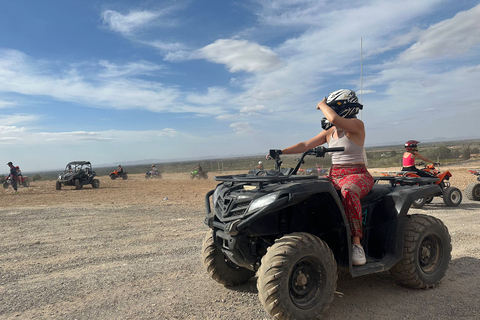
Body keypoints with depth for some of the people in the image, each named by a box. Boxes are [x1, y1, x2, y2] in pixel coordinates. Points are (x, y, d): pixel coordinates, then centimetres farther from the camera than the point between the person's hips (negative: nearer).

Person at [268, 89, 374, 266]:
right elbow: (305, 145, 11)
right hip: (334, 175, 6)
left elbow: (334, 119, -27)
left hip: (358, 175, -6)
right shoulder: (329, 132, 15)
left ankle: (356, 242, -30)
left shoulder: (356, 125, -6)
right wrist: (281, 152, 0)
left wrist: (322, 104, -7)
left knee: (348, 191, -40)